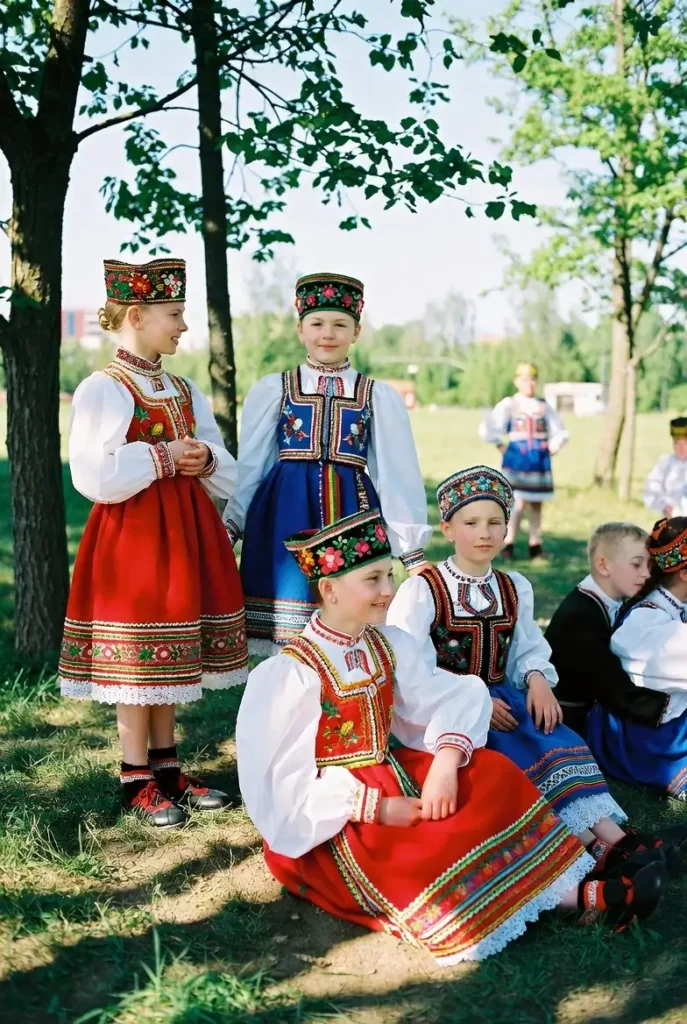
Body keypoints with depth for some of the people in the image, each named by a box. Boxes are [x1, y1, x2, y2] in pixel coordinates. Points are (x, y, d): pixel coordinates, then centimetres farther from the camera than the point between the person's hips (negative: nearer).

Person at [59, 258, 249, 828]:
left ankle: (168, 772, 23)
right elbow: (94, 475, -20)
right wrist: (162, 457, -15)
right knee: (136, 659, 0)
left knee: (170, 658, 12)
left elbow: (227, 474, 14)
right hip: (131, 533, -7)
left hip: (184, 530, 7)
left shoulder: (185, 391, 13)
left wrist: (205, 460, -7)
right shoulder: (103, 389, -9)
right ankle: (136, 783, 12)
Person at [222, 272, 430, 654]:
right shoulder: (271, 390, 5)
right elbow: (249, 468, 8)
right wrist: (228, 531, 6)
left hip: (351, 513, 0)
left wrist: (413, 551, 3)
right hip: (286, 519, 0)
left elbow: (397, 474, 6)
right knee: (289, 613, -1)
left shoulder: (379, 396, 6)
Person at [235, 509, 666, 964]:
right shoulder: (290, 674, -18)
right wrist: (380, 808, -23)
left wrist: (445, 761, -25)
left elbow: (449, 700, -5)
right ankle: (576, 897, -25)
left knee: (491, 775, -13)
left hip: (391, 779, 7)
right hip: (331, 824, -7)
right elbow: (288, 787, -19)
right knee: (417, 856, -31)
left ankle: (574, 881, -21)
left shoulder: (390, 645, 2)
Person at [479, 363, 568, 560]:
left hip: (540, 462, 4)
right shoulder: (508, 405, 0)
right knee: (518, 503, -11)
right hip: (517, 460, -4)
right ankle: (508, 546, -6)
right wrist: (500, 446, -6)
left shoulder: (544, 407, 11)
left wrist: (552, 447, 7)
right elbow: (487, 429, -6)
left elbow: (561, 433, 20)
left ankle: (535, 546, 13)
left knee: (536, 504, 7)